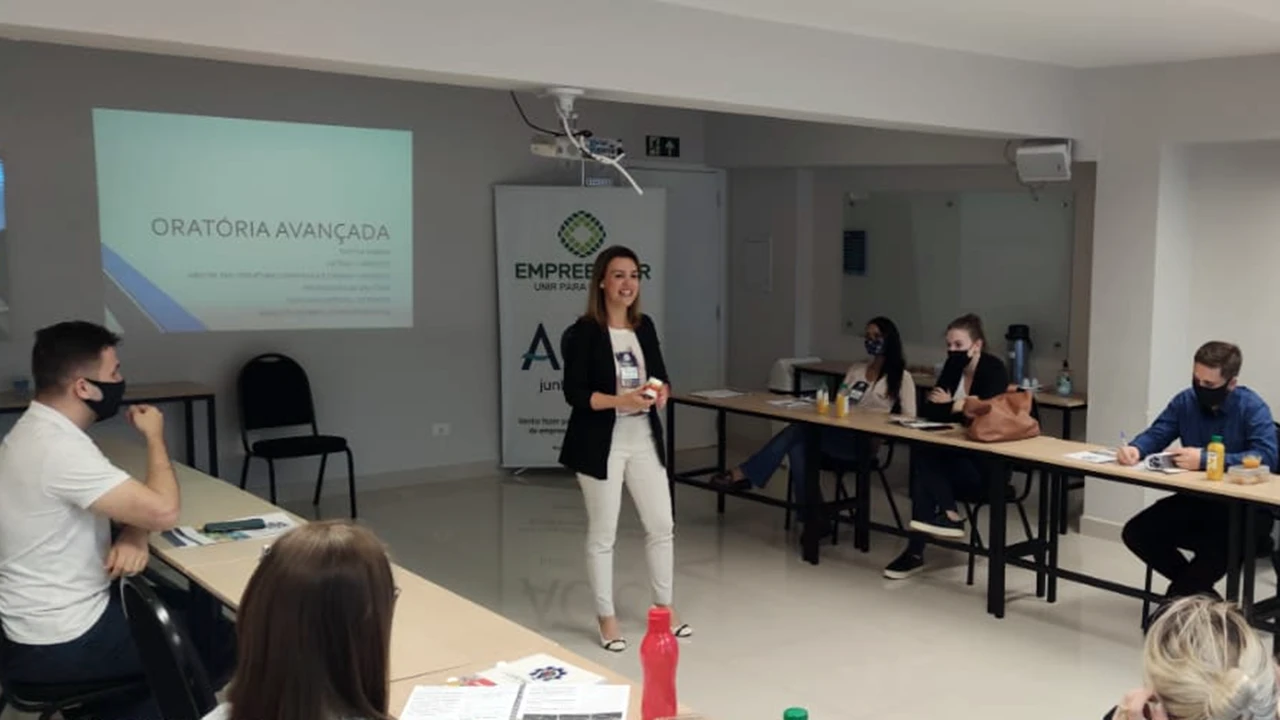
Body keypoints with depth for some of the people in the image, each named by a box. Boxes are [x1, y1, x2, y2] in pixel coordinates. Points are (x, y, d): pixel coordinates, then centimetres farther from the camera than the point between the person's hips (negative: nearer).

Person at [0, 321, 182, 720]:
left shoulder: (38, 431, 6)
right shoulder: (59, 448, -27)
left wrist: (133, 536, -11)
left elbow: (136, 501, 11)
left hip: (52, 617, 9)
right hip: (60, 644, -9)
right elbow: (164, 511, -30)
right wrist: (154, 436, -14)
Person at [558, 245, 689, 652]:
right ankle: (606, 618, 20)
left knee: (662, 526, 11)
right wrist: (619, 400, -26)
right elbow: (574, 393, -14)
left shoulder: (644, 327, 7)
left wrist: (661, 393, -8)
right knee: (603, 533, 5)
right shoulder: (584, 332, -11)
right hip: (602, 443, -6)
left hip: (644, 439, 6)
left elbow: (662, 376, 15)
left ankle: (664, 607, 29)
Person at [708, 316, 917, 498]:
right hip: (839, 435, 6)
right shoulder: (856, 369, 22)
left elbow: (909, 420, -4)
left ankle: (745, 474, -26)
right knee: (798, 444, -28)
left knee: (799, 431, -27)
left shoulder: (901, 377, 3)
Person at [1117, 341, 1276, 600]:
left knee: (1217, 548, -35)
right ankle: (1197, 588, 10)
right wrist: (1135, 448, -21)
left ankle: (1180, 596, -3)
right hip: (1194, 499, 6)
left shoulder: (1252, 408, -15)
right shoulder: (1185, 401, 1)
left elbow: (1267, 457, -28)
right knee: (1135, 533, -9)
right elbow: (1156, 434, 5)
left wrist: (1205, 460, -37)